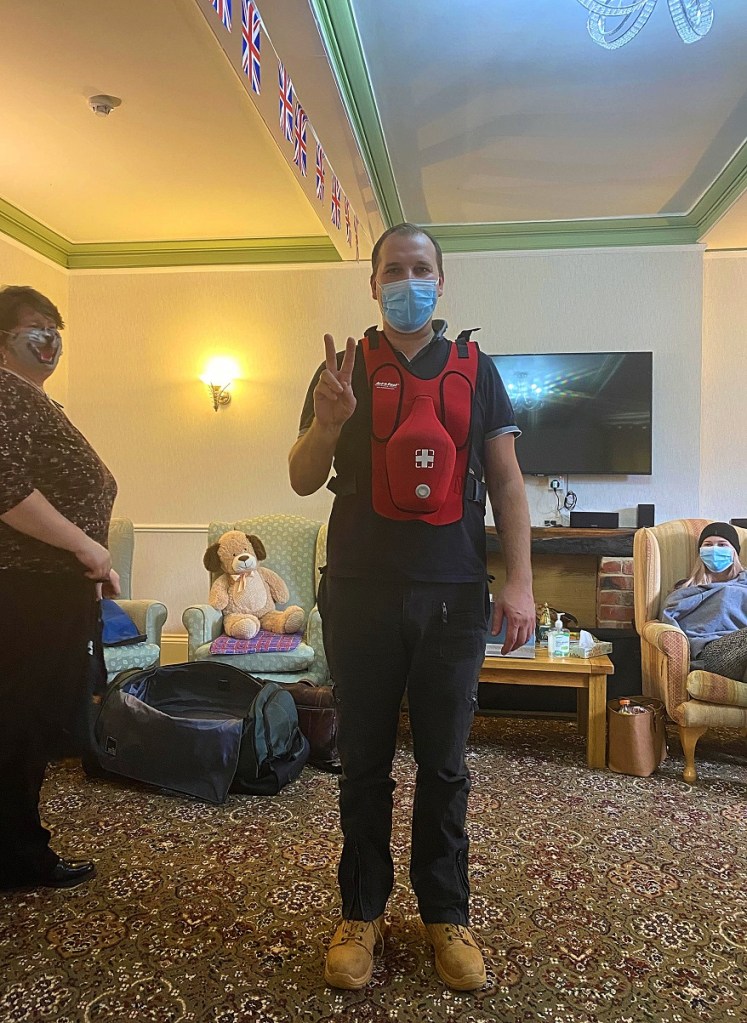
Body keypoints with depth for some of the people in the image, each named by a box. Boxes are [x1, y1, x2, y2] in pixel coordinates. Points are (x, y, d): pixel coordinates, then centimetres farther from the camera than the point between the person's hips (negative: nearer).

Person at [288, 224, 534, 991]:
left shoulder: (475, 371, 8)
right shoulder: (343, 369, 7)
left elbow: (505, 480, 5)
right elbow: (302, 480, 3)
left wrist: (520, 580, -5)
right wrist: (328, 421, -17)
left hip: (453, 596, 0)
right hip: (361, 593, 0)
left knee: (443, 763, 10)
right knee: (364, 760, 10)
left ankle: (445, 914, 26)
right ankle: (361, 911, 26)